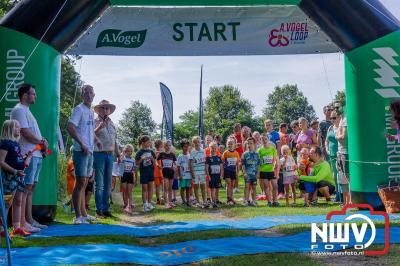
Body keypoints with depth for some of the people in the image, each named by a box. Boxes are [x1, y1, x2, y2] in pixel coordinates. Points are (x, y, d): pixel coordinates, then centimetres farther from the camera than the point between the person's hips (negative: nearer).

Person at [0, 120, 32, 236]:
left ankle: (17, 228, 19)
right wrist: (15, 171, -23)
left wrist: (27, 157, 5)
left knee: (18, 202, 12)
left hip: (19, 176, 9)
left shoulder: (16, 144, 15)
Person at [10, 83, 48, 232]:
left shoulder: (26, 110, 23)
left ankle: (29, 220, 18)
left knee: (30, 188, 12)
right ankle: (22, 223, -10)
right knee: (24, 189, -10)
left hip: (36, 155, 10)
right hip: (27, 155, -10)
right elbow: (25, 133, -16)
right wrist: (41, 142, -5)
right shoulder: (19, 110, -8)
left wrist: (42, 142, 6)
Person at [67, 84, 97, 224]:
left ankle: (84, 214, 23)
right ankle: (78, 216, -4)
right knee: (80, 182, -8)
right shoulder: (79, 109, -8)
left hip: (90, 151, 9)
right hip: (81, 151, -9)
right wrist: (82, 144, -23)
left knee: (84, 183, 14)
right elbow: (70, 127, -20)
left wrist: (95, 139, 16)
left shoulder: (91, 111, 18)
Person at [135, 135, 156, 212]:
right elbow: (137, 163, -6)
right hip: (143, 171, -4)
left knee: (150, 187, 7)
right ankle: (145, 205, 5)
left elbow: (154, 162, 10)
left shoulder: (151, 151, 5)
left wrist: (152, 159, -10)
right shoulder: (140, 152, -6)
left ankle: (149, 203, 16)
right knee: (144, 188, 1)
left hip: (150, 171, 4)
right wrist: (141, 159, -21)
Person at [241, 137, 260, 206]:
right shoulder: (245, 154, 3)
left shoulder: (256, 154, 7)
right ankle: (246, 200, -4)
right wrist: (244, 172, -8)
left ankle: (253, 201, 15)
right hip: (247, 173, -2)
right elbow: (243, 164, 1)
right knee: (247, 186, -7)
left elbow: (258, 164, 8)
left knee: (254, 187, 7)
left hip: (254, 173, 2)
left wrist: (258, 173, 0)